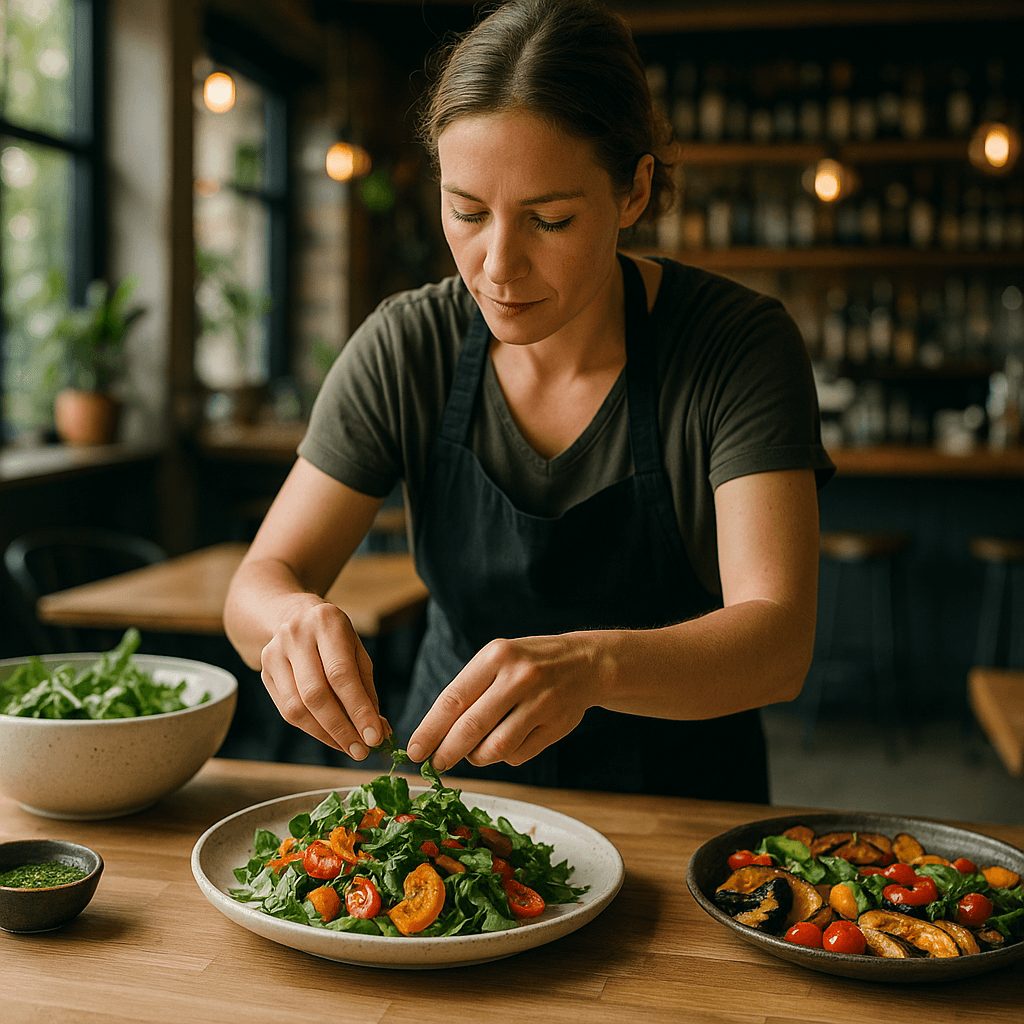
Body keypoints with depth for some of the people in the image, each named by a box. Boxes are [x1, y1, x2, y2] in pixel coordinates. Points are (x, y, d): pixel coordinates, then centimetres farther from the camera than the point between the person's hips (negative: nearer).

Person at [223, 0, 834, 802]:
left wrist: (593, 664, -44)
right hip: (455, 791, 0)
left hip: (680, 803, 1)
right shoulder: (405, 350, -9)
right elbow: (259, 583, -8)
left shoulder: (741, 347, -16)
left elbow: (779, 643, -25)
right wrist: (296, 616, -32)